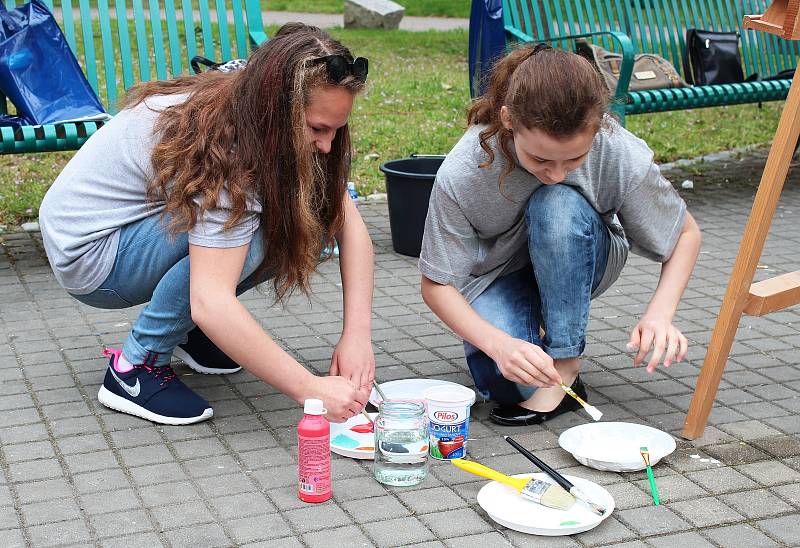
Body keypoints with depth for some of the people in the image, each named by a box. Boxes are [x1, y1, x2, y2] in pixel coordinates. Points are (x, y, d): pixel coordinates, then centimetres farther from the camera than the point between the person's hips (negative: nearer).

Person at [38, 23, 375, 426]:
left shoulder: (250, 107, -10)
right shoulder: (223, 150, -33)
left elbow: (348, 221, -12)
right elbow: (210, 304, -41)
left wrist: (357, 333, -23)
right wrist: (311, 389, -41)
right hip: (86, 252, -8)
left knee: (310, 217, -8)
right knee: (259, 228, -31)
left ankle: (183, 327, 7)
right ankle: (135, 367, -16)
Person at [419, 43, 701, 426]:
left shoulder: (622, 156, -29)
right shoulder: (460, 174, -32)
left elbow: (687, 233, -11)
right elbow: (436, 284, -20)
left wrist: (660, 313, -29)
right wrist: (499, 343, -39)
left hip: (575, 263, 1)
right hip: (499, 274, -1)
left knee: (559, 206, -34)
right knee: (503, 378, -32)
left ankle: (564, 367, -21)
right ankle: (530, 331, 5)